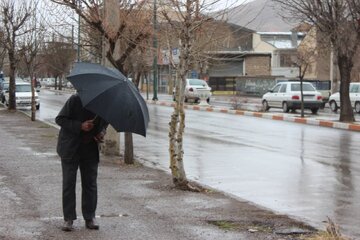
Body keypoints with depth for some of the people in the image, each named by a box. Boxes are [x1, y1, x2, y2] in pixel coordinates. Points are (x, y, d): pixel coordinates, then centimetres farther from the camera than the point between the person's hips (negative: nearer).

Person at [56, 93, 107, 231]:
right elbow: (59, 119, -15)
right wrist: (79, 126, -27)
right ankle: (68, 219, 7)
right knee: (69, 183, 0)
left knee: (90, 183, 5)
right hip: (70, 149, -3)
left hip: (90, 150, 4)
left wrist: (102, 132, -8)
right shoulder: (75, 100, -18)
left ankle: (90, 218, 14)